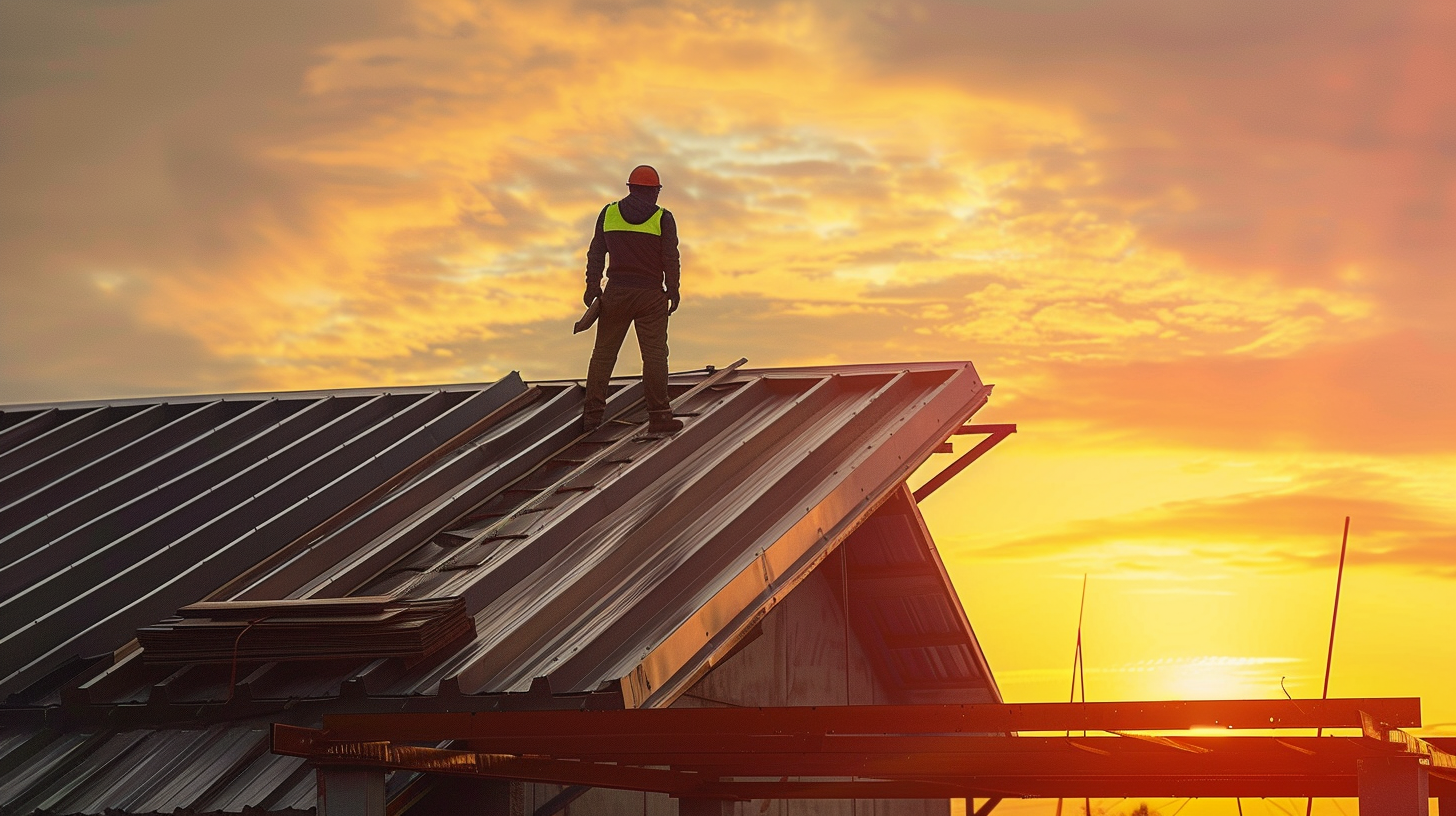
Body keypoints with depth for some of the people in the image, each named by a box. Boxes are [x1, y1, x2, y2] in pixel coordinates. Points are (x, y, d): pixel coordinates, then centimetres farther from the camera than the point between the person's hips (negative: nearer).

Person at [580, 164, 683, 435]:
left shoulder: (609, 213, 6)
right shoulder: (662, 219, -3)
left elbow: (596, 253, 6)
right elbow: (671, 259, -6)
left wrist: (593, 286, 10)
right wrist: (673, 290, 3)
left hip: (615, 292, 3)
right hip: (651, 295, -3)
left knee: (603, 353, 8)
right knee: (654, 354, -1)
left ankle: (592, 414, 8)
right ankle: (658, 416, -4)